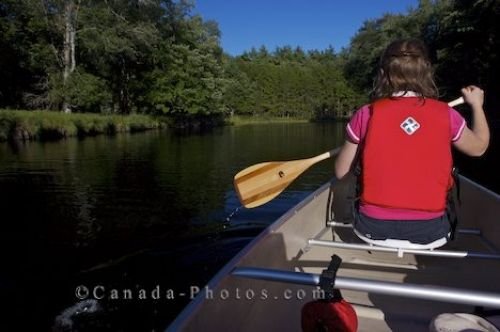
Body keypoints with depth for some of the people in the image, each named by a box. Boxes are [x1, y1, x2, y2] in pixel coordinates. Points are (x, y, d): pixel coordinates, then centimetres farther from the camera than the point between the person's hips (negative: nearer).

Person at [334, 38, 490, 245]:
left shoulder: (366, 115, -8)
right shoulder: (445, 115, -4)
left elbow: (341, 172, -1)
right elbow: (479, 147, 17)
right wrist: (477, 104, 32)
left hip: (374, 227, -1)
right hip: (429, 230, 2)